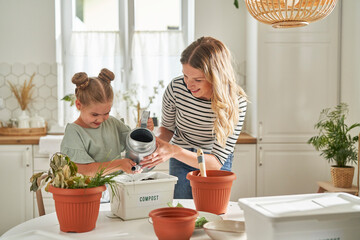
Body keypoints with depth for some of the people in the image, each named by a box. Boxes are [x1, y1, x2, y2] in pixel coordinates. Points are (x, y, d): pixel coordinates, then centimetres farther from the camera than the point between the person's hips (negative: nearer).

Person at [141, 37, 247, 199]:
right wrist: (157, 140, -27)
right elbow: (167, 127, -2)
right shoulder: (176, 88, -25)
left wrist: (174, 151, -43)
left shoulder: (236, 102, -29)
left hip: (216, 163, -1)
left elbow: (216, 162, -29)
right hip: (181, 162, 1)